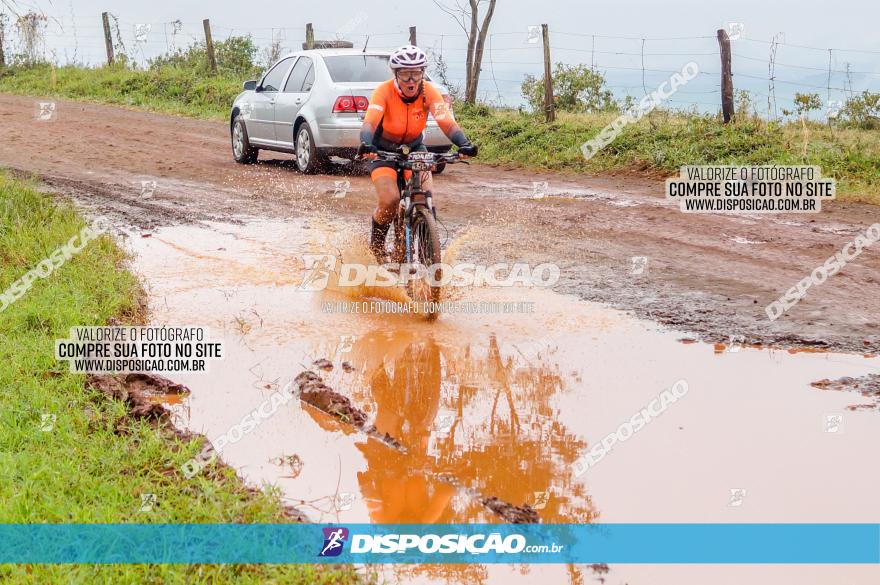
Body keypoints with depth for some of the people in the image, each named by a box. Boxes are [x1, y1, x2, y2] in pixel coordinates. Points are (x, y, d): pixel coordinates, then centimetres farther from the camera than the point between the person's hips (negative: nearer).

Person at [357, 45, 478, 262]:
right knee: (390, 199, -22)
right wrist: (365, 144, -60)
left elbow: (447, 122, -31)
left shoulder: (429, 92, -20)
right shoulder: (384, 91, -26)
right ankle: (376, 242, 5)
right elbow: (370, 122, -39)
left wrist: (464, 144, -49)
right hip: (384, 149, -2)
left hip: (414, 147, 2)